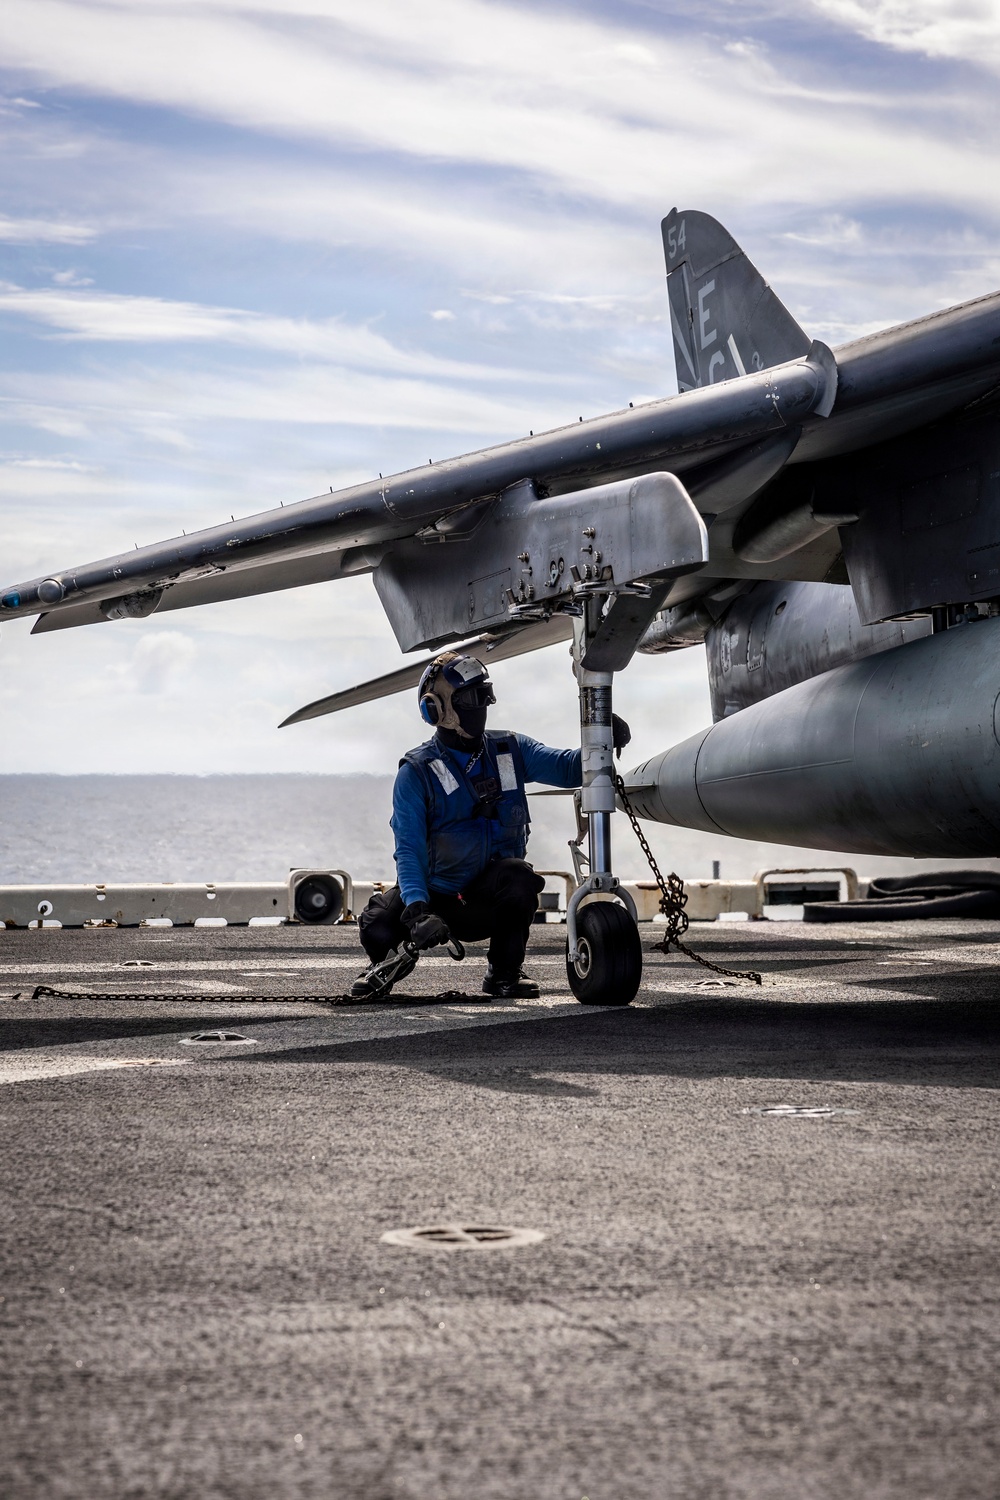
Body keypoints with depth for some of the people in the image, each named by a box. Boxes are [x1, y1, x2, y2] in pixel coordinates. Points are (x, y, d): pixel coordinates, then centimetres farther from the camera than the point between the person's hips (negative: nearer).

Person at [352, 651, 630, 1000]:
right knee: (378, 928, -27)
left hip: (491, 902, 2)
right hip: (439, 897, -2)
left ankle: (504, 972, -6)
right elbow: (409, 849, -17)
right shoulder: (417, 772, -8)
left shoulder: (510, 751, 3)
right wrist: (417, 910, -33)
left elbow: (567, 767, -5)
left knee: (518, 877, -32)